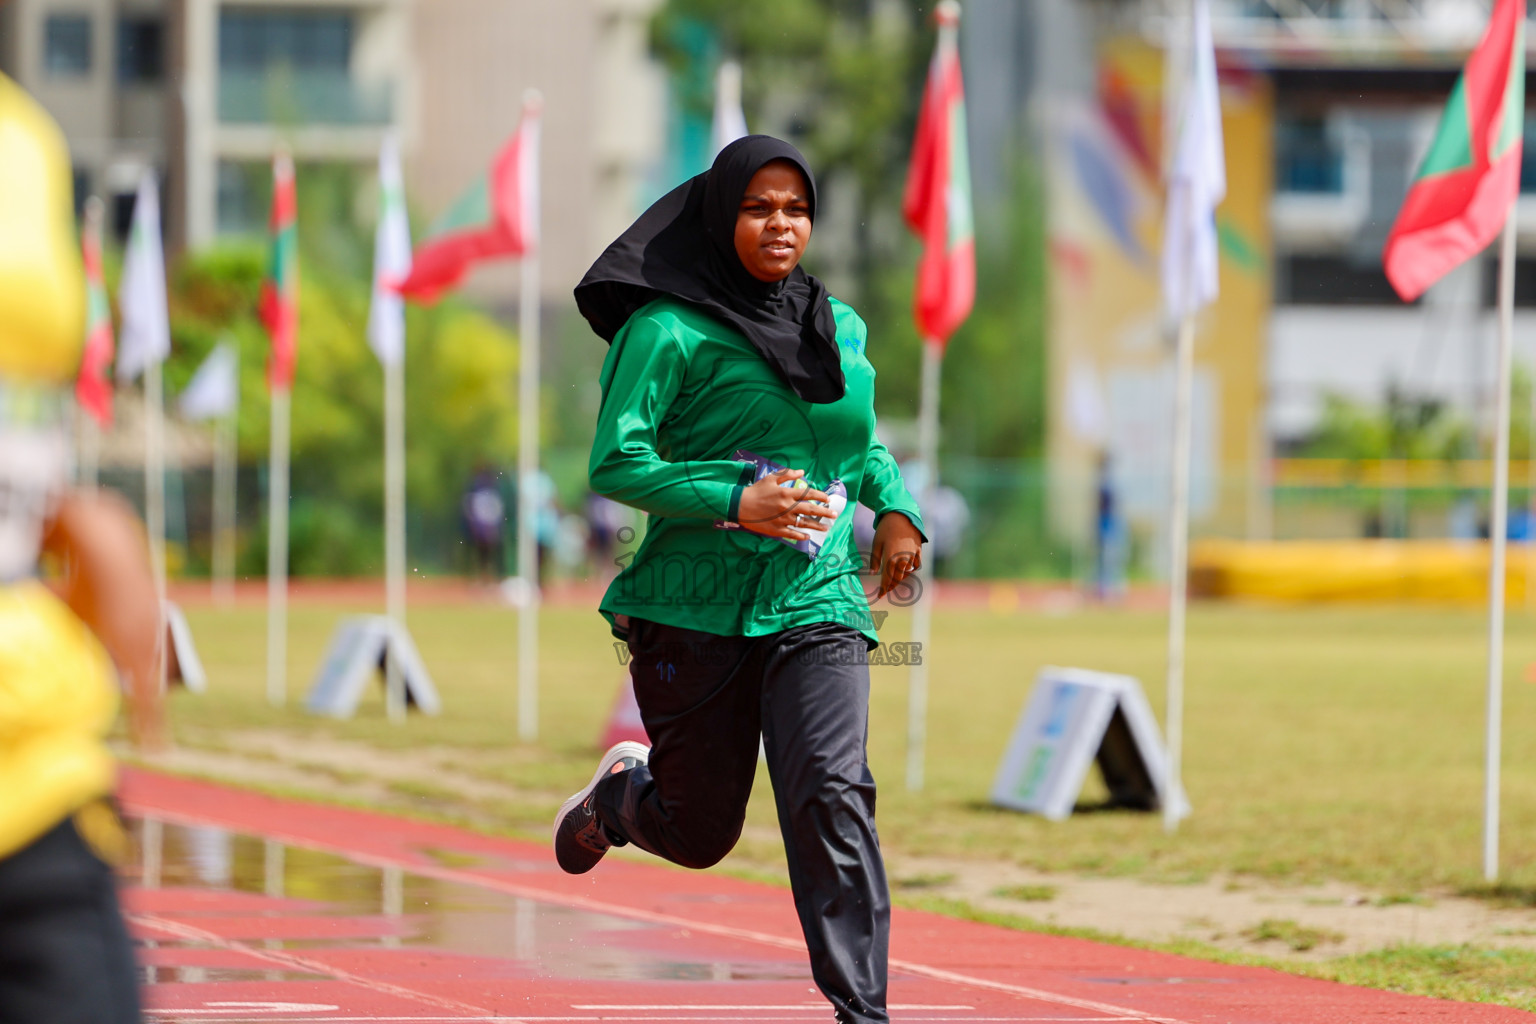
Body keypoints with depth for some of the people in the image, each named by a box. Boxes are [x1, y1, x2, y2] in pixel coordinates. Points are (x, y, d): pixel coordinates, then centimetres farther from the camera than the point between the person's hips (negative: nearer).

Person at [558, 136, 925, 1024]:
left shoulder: (843, 329, 13)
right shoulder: (668, 332, -5)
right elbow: (616, 463, -11)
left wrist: (896, 505, 9)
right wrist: (733, 502, -21)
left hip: (815, 603, 3)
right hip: (696, 609, -3)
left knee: (832, 792, -19)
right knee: (700, 833, 6)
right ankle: (620, 792, 43)